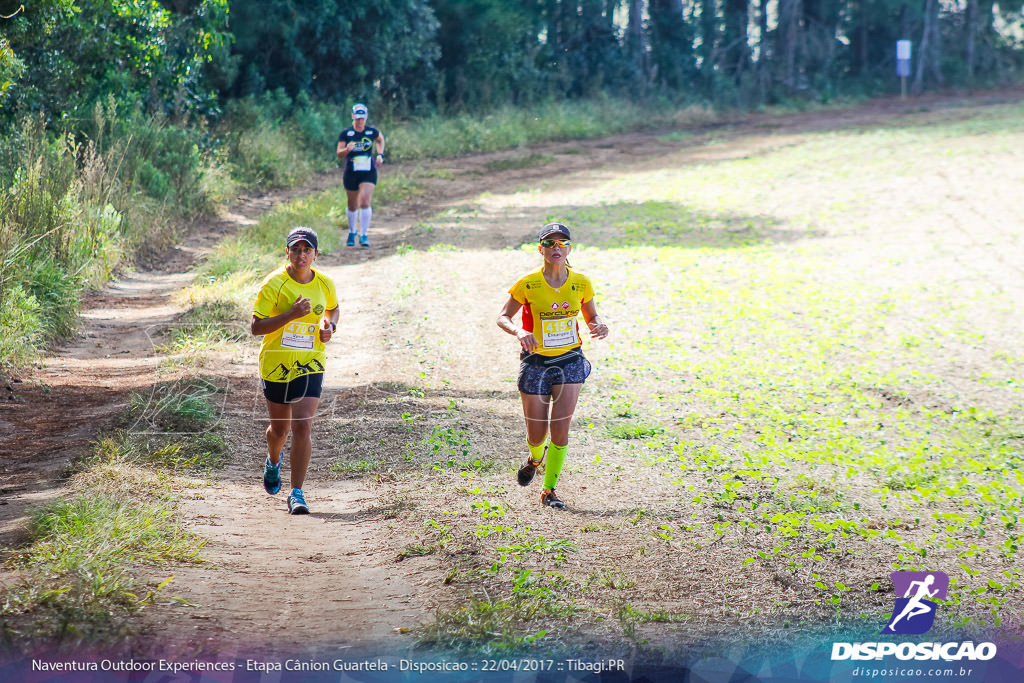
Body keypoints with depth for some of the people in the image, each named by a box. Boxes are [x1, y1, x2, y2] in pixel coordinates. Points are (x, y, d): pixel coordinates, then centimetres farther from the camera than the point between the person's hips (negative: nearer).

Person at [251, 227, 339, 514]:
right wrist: (291, 314, -26)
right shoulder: (274, 284, -12)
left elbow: (333, 308, 23)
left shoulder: (324, 284, 0)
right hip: (276, 365, -1)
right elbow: (255, 327, -16)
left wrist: (329, 325, 1)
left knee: (302, 428, -13)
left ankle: (297, 494, -8)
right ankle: (273, 461, 51)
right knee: (280, 428, 15)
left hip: (310, 365, 1)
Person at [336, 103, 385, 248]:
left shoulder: (372, 131, 0)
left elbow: (380, 139, 23)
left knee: (365, 202, -17)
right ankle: (352, 232, 36)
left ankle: (363, 235, -10)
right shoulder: (345, 133, -4)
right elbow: (339, 155, -5)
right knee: (353, 206, 12)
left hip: (369, 173, -1)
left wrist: (380, 155, 9)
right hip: (351, 174, 1)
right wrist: (347, 150, -27)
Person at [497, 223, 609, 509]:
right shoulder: (527, 284, -12)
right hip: (535, 364, -1)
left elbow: (591, 316, 11)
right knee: (537, 433, 4)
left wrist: (599, 327, -13)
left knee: (560, 431, -6)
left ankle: (549, 491, 10)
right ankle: (535, 458, 42)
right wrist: (519, 332, -26)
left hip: (570, 362, 1)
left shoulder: (581, 284, -4)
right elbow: (503, 318, -5)